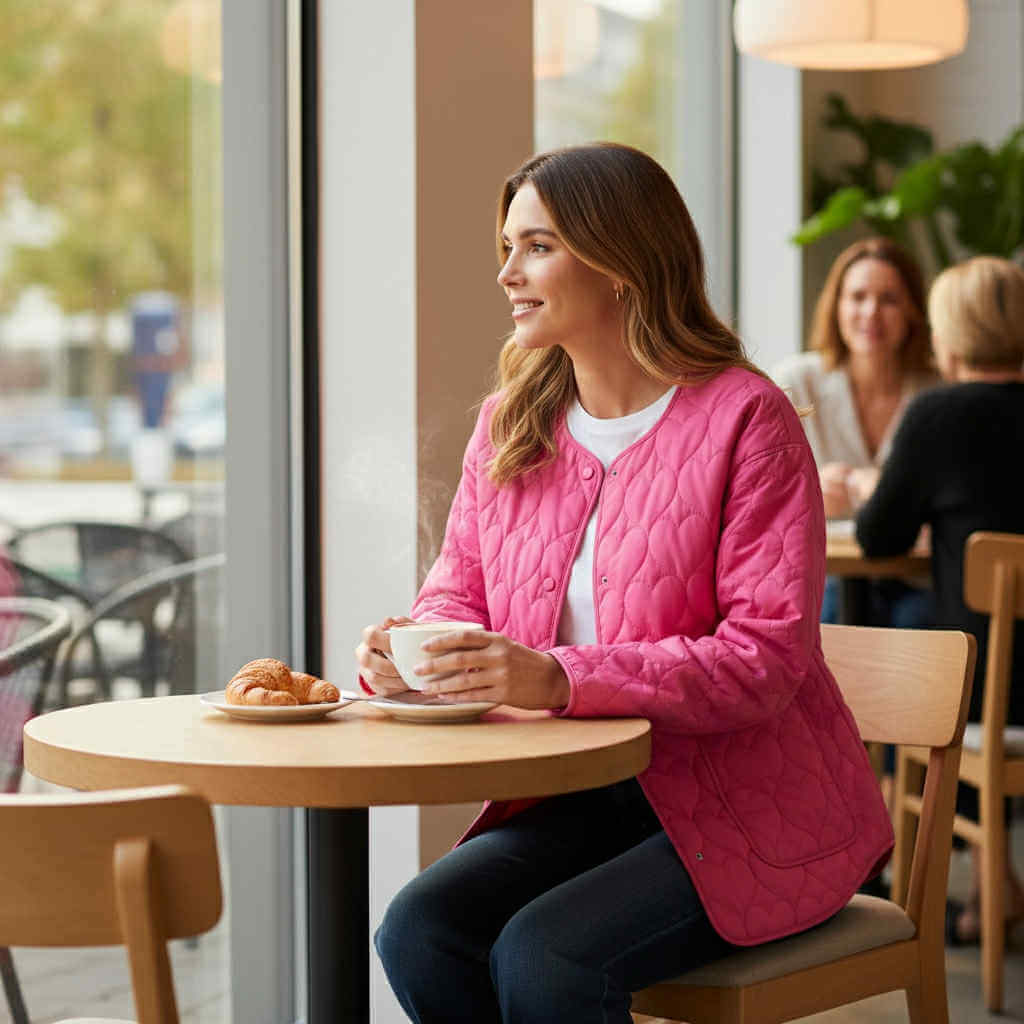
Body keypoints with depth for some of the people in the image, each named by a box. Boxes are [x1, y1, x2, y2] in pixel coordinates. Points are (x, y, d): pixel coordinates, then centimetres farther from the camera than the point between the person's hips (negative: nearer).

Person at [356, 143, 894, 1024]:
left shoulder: (744, 416, -13)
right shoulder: (511, 423, 8)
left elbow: (768, 654, -19)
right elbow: (462, 585, 15)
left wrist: (561, 679, -31)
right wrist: (414, 644, -12)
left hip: (748, 816, -6)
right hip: (580, 800, 6)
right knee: (420, 931, -19)